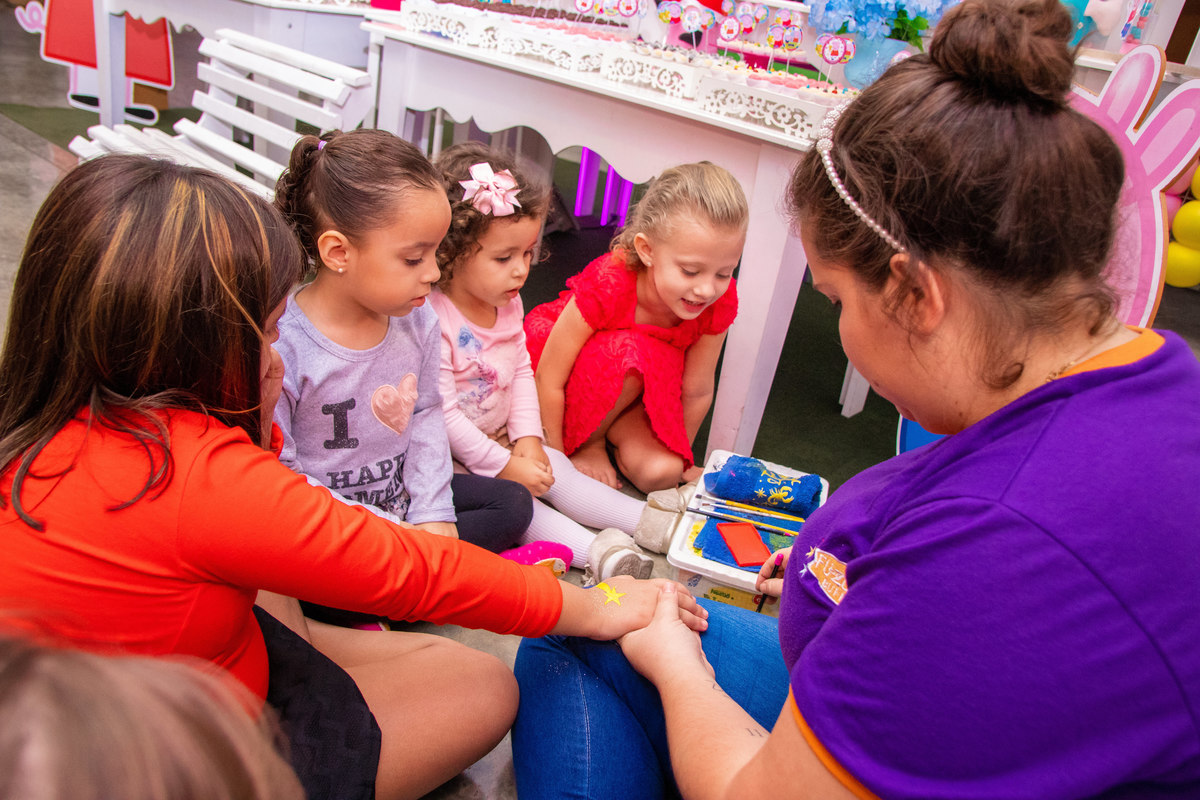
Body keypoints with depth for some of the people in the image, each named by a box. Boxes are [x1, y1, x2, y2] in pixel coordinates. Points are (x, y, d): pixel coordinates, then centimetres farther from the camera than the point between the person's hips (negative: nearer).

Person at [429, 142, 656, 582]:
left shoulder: (508, 303, -1)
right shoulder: (433, 321, -28)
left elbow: (522, 372, 8)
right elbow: (443, 415, -26)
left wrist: (527, 440, -5)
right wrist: (504, 465, -21)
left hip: (503, 440, 7)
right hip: (450, 457, -7)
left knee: (554, 468, -2)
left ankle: (651, 520, -4)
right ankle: (594, 550, -31)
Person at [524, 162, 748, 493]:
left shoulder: (720, 303, -26)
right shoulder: (607, 286, -37)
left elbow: (696, 392, -14)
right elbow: (549, 380, -28)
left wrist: (679, 458, 0)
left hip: (630, 391, 3)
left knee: (660, 472, -21)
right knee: (627, 355, -37)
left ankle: (610, 429, 10)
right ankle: (586, 442, -11)